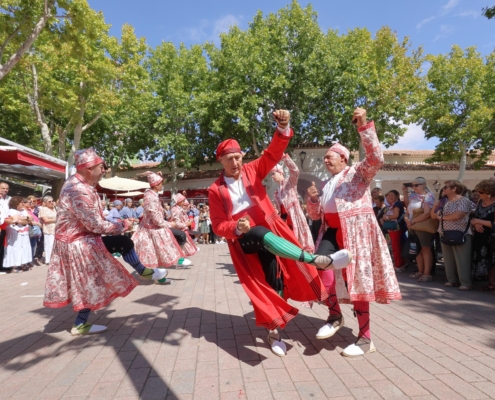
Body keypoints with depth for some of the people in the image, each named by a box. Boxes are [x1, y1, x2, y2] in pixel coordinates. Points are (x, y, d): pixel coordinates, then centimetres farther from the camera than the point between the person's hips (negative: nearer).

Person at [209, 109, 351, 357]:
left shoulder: (252, 170, 7)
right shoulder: (215, 190, 2)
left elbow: (273, 153, -6)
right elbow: (218, 225, -1)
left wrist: (283, 130, -25)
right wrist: (237, 228, -22)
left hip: (269, 229, 2)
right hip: (243, 239, -2)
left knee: (274, 278, -2)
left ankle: (273, 330, 16)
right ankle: (318, 261, -31)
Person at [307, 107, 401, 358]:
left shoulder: (358, 172, 4)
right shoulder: (327, 184, 23)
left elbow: (375, 158, -19)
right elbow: (316, 215, 21)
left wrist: (364, 127, -25)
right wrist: (312, 199, 0)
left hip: (356, 231, -6)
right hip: (332, 231, 6)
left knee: (357, 279, -4)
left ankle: (365, 339, 9)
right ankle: (335, 316, 0)